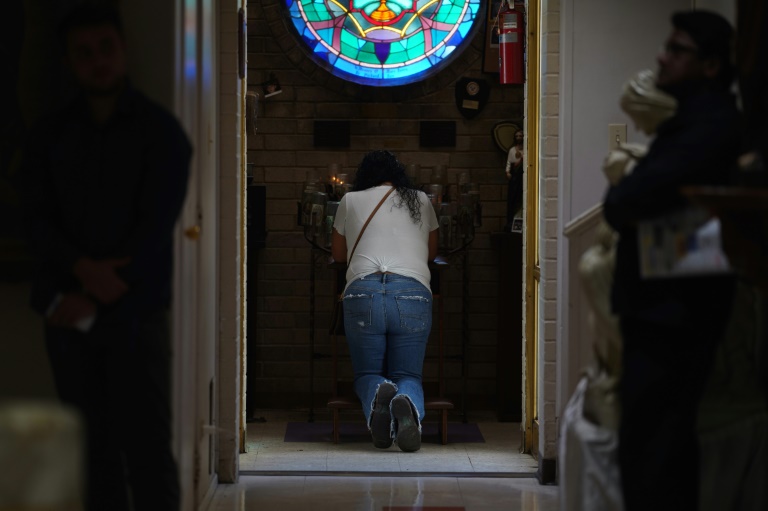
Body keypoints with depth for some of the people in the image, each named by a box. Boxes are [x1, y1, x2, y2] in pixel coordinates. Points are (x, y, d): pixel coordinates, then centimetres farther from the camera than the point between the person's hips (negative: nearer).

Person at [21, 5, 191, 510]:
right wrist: (84, 270, -16)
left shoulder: (160, 131, 1)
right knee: (93, 447, 3)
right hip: (68, 312, 3)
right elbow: (38, 220, 3)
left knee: (146, 448, -5)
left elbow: (155, 227, -7)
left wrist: (94, 303, -11)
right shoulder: (51, 135, 11)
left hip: (134, 312, -3)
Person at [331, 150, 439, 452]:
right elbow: (432, 253, 34)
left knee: (367, 374, 15)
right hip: (414, 293, 1)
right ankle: (408, 405, -26)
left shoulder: (351, 201, 17)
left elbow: (338, 253, 30)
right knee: (408, 375, 14)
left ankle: (377, 394, -25)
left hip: (362, 292, -1)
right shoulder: (420, 200, 21)